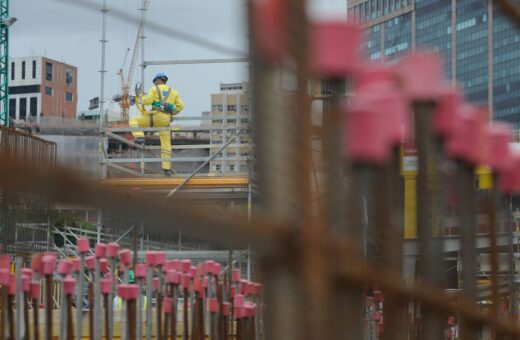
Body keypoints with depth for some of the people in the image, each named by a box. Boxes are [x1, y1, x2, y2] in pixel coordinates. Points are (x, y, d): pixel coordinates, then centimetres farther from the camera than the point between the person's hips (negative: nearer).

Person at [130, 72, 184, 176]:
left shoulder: (155, 89, 5)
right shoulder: (173, 92, 19)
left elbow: (147, 101, -8)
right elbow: (180, 105, 11)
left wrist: (140, 95, 11)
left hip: (155, 116, -4)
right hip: (166, 120, 4)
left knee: (133, 121, 13)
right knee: (166, 144, 10)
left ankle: (139, 138, -12)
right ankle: (167, 168, 4)